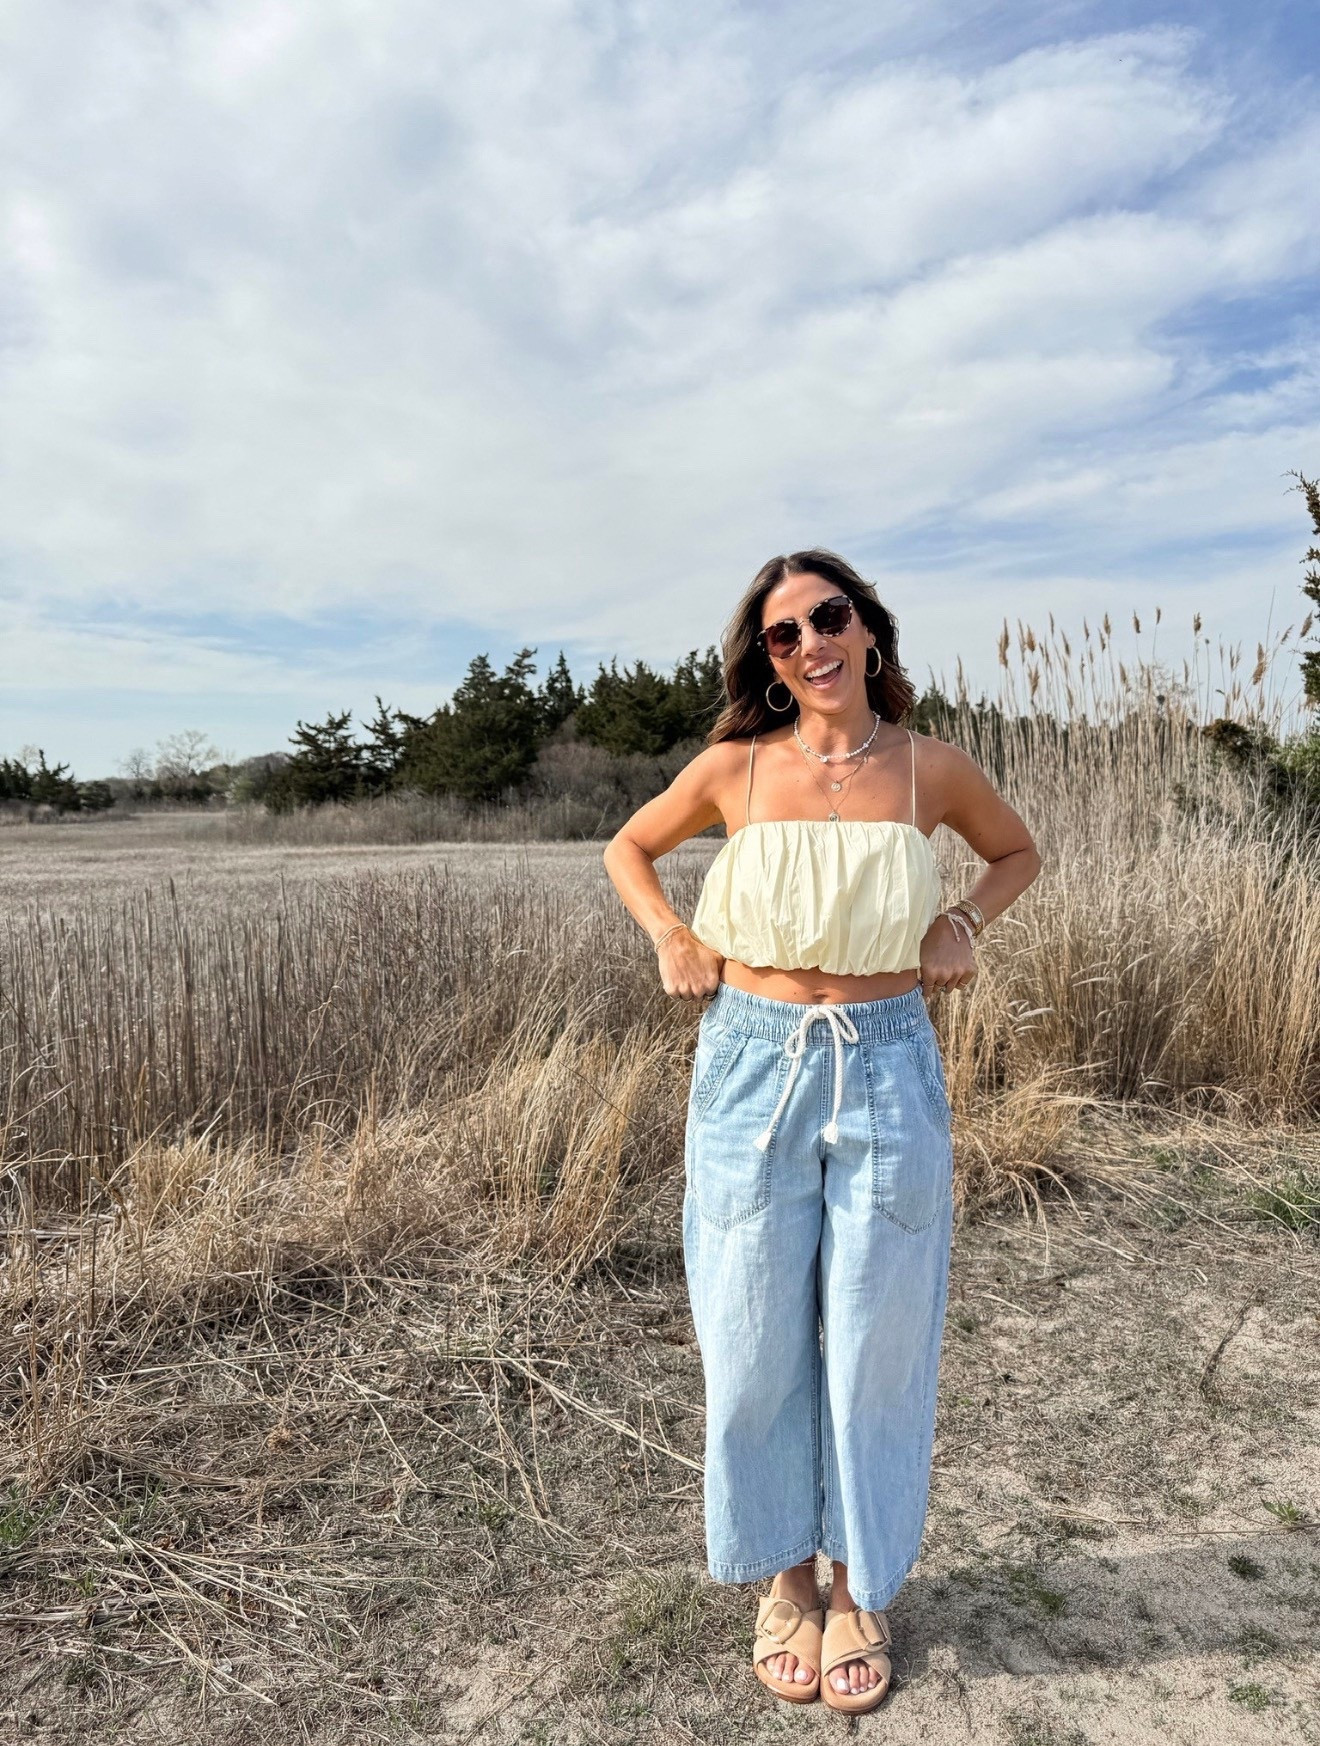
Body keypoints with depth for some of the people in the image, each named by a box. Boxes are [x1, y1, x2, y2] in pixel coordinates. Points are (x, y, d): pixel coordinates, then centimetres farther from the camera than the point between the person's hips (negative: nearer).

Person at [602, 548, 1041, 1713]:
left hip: (886, 1073, 0)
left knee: (875, 1344, 11)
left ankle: (862, 1587, 36)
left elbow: (1018, 850, 18)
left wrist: (962, 923, 0)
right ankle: (785, 1575, 36)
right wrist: (670, 939, -1)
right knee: (758, 1342, 10)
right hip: (753, 1069, 0)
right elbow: (630, 848, 15)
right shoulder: (734, 767, -2)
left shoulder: (930, 769, -1)